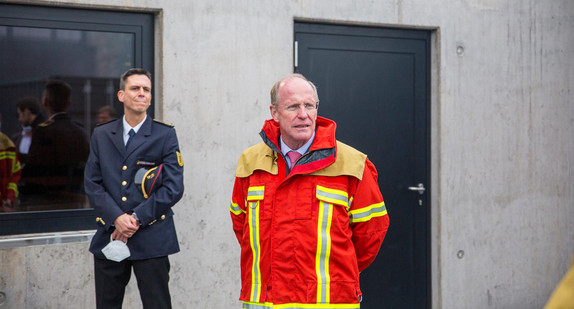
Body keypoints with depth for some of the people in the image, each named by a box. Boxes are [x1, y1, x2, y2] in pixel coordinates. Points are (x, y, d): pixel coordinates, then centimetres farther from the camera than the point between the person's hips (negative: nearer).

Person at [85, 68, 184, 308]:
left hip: (151, 237, -2)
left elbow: (173, 187, -4)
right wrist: (117, 218, -10)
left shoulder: (165, 135, 2)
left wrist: (137, 218, -11)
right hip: (109, 236, 3)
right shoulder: (101, 135, 11)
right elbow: (92, 184, 5)